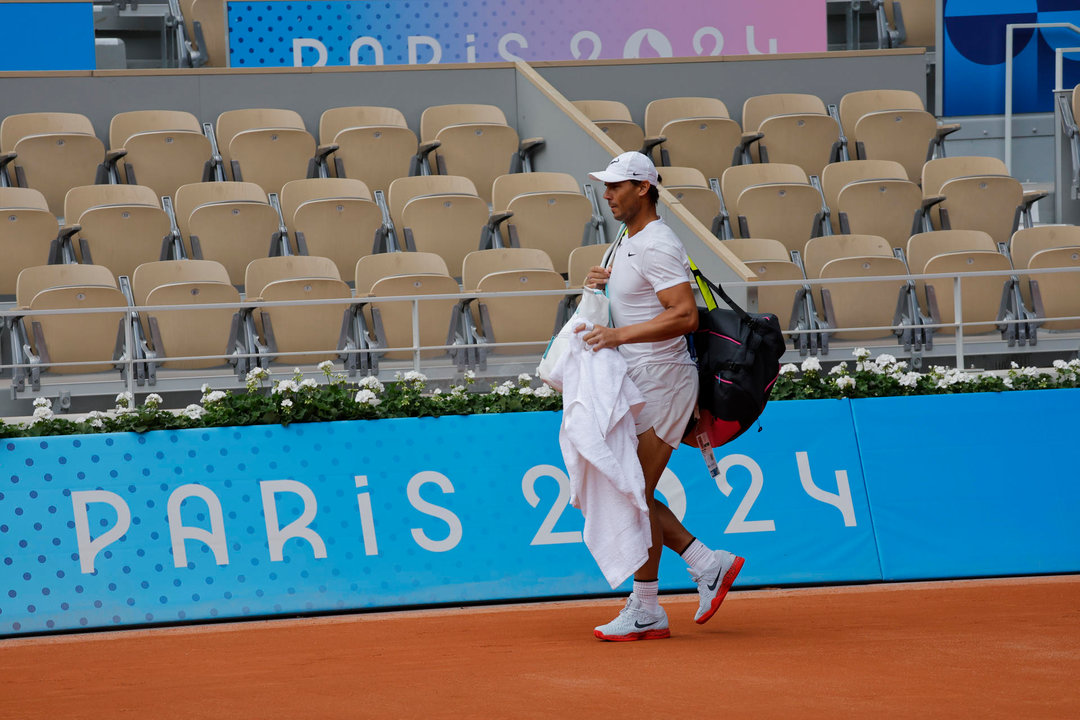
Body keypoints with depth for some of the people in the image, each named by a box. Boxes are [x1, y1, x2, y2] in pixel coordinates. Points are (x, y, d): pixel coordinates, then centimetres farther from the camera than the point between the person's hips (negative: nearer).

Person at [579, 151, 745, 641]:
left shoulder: (657, 246, -16)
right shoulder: (627, 242, 15)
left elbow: (685, 315, -25)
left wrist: (619, 335, -28)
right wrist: (609, 283, 9)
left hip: (662, 380, -10)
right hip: (636, 382, 10)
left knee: (637, 494, -7)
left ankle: (645, 611, 0)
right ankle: (708, 564, 15)